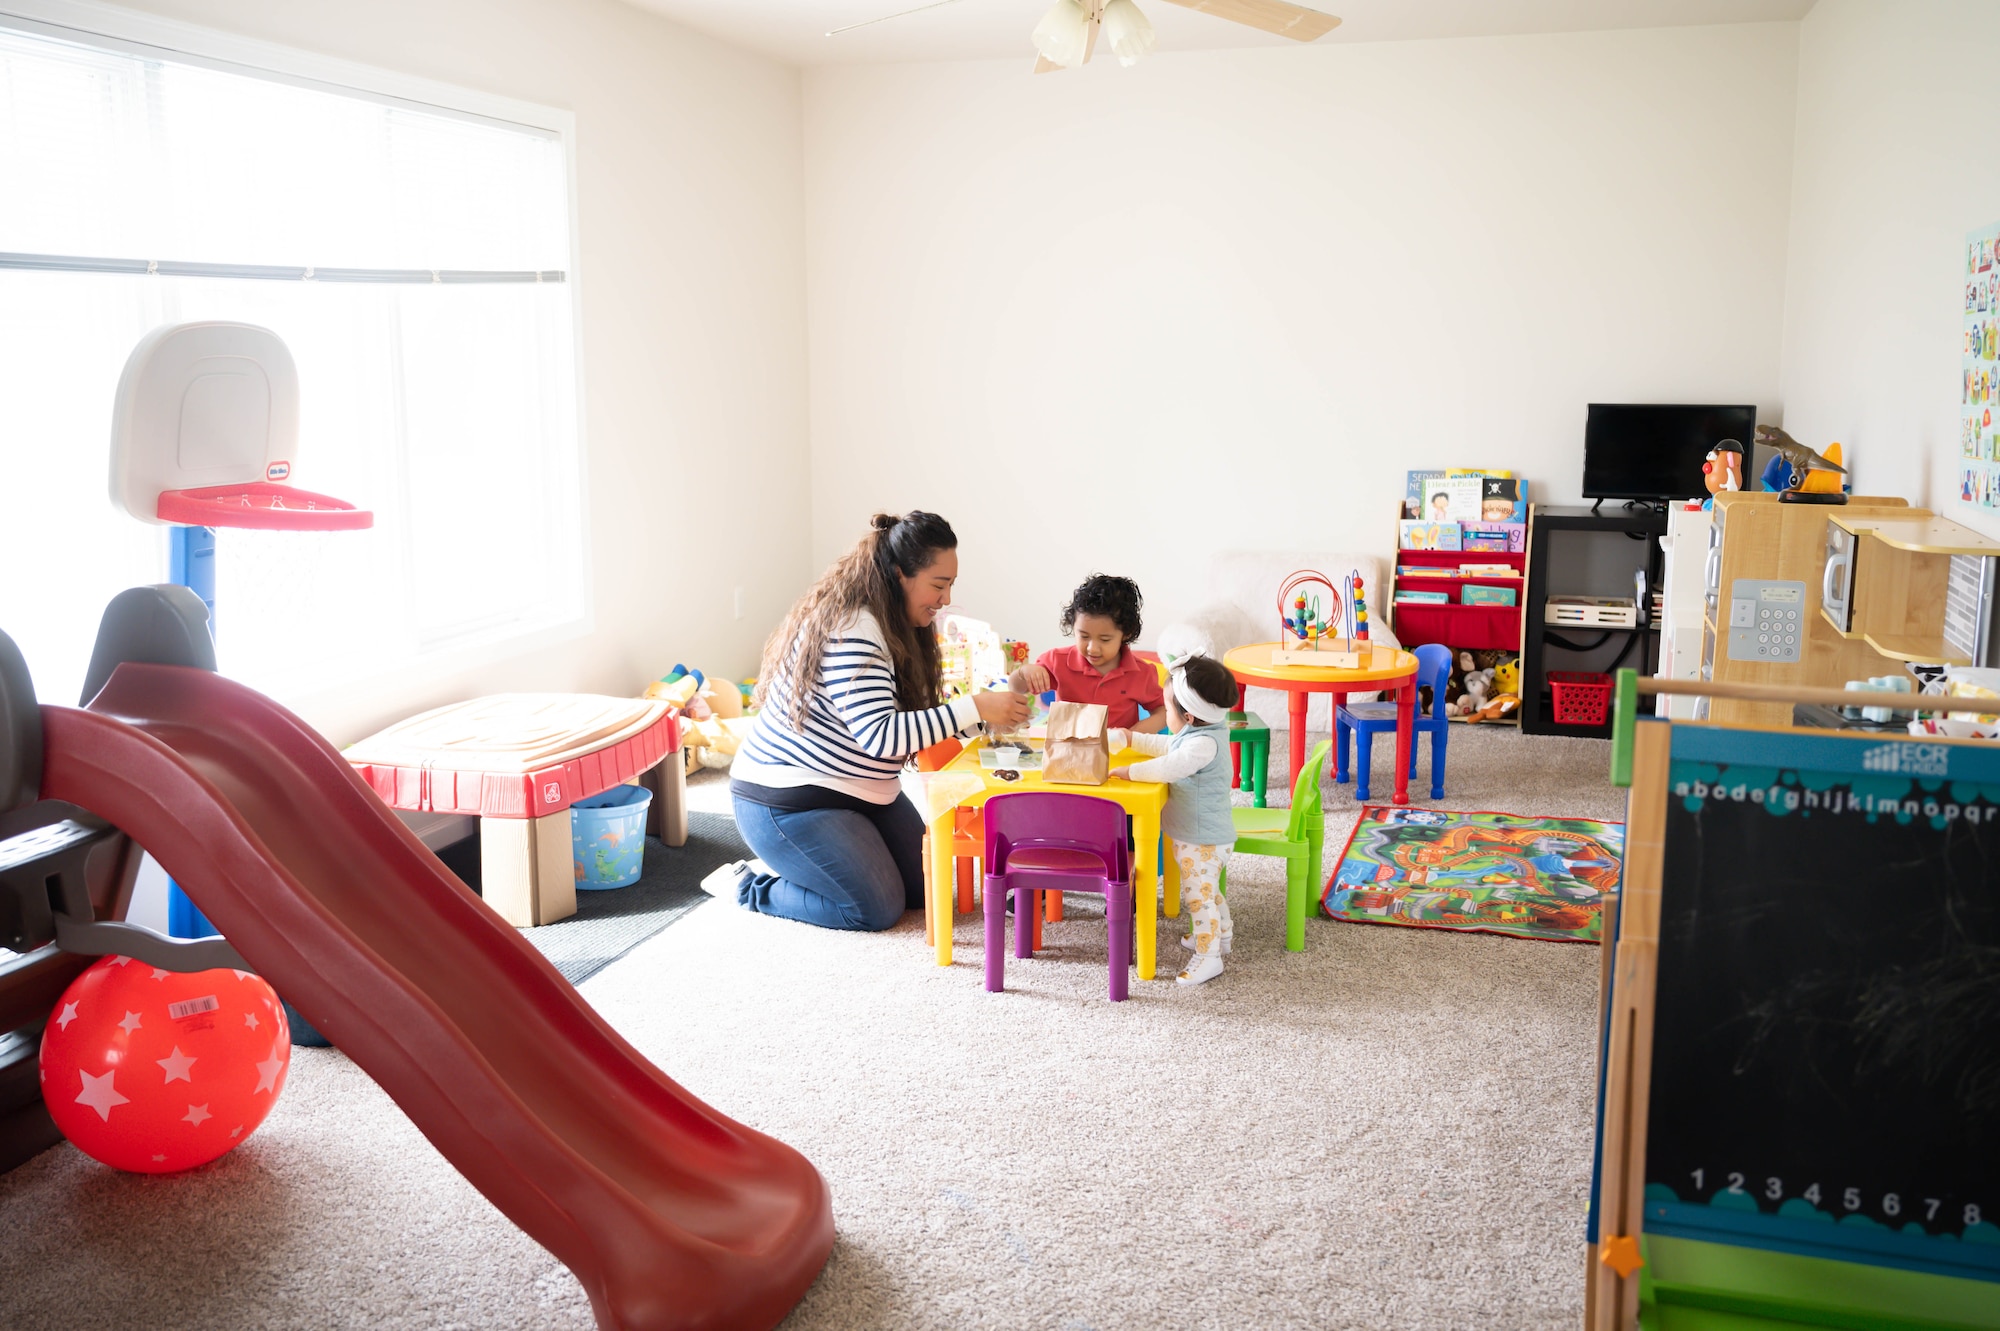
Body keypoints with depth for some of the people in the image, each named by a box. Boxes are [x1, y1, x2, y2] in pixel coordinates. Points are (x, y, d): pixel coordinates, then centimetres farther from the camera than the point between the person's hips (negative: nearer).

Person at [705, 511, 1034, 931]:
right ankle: (745, 885, 5)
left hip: (863, 789, 10)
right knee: (879, 909, -11)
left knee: (925, 889, 9)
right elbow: (880, 736, -35)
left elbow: (903, 715, 8)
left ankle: (792, 867, 20)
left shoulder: (898, 625, 5)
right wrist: (975, 708, -35)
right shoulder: (851, 629, -27)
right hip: (789, 800, -10)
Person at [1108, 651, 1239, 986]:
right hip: (1196, 835, 11)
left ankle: (1208, 957, 7)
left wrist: (1130, 771, -28)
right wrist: (1132, 739, 26)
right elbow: (1169, 747, 25)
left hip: (1203, 839, -11)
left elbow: (1169, 767, -39)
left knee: (1198, 895, -1)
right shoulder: (1199, 734, 6)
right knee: (1207, 891, 26)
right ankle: (1219, 934, 43)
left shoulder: (1204, 744, -28)